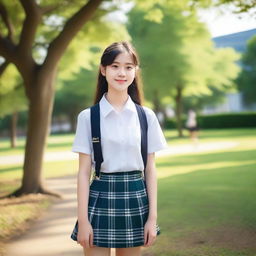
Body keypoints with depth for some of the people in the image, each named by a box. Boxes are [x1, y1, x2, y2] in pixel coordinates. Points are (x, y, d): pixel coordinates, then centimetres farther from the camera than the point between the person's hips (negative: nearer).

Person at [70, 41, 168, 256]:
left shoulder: (146, 116, 3)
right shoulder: (88, 117, -2)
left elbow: (150, 169, 4)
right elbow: (84, 171, -2)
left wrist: (153, 217, 1)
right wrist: (83, 219, -6)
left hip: (135, 199, 2)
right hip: (101, 198, -2)